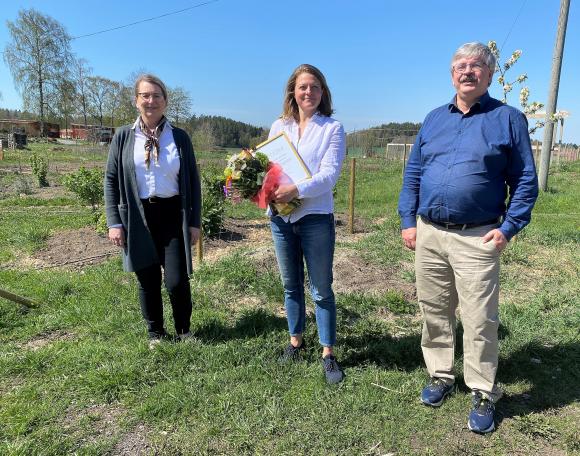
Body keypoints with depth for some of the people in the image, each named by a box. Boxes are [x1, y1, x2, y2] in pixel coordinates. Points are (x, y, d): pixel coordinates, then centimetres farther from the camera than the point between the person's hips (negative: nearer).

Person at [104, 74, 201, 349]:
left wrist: (195, 221, 1)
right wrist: (114, 222, -2)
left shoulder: (179, 137, 4)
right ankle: (156, 332, 31)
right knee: (148, 280, 10)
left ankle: (183, 329, 23)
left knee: (177, 280, -4)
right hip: (138, 218, 1)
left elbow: (192, 180, 5)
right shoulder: (123, 137, 4)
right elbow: (111, 180, 5)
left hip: (173, 215, -1)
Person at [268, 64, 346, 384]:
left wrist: (296, 189, -26)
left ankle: (328, 354, 16)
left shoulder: (332, 128, 0)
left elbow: (329, 174, -11)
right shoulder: (279, 126, 10)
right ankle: (296, 341, 32)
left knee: (321, 290, 3)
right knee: (291, 285, 15)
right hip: (280, 216, 4)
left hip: (315, 216, -4)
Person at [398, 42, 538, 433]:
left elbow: (526, 180, 0)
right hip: (428, 235, 4)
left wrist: (509, 227, -10)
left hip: (477, 239, -4)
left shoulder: (508, 119, 1)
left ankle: (484, 395, 18)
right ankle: (441, 375, 31)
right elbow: (413, 174, 13)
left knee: (480, 321, 1)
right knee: (434, 313, 13)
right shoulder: (434, 119, 13)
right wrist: (408, 220, 5)